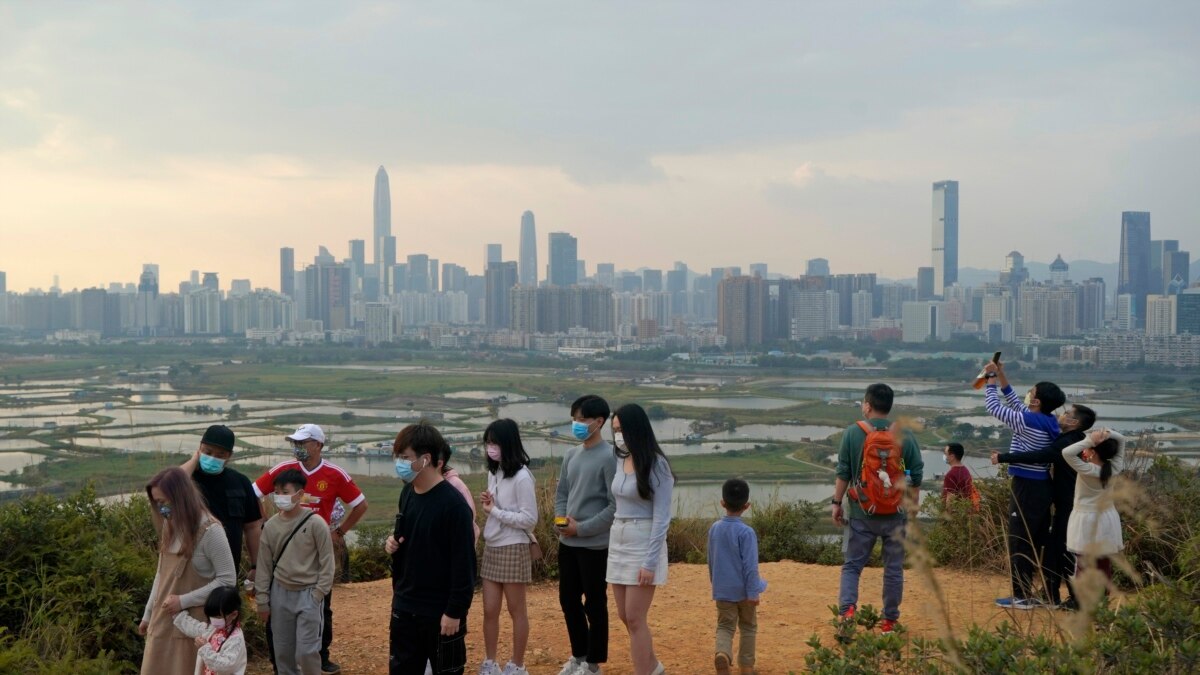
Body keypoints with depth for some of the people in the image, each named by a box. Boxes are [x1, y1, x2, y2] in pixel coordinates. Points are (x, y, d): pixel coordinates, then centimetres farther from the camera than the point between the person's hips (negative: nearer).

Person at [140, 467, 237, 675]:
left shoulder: (210, 531, -17)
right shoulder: (170, 526, 6)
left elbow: (228, 580, -17)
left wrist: (183, 601, -17)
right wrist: (149, 613, 18)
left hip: (193, 622, -7)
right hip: (163, 620, 7)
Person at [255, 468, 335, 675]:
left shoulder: (315, 523, -12)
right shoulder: (270, 526, -1)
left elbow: (327, 562, -7)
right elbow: (265, 565, 6)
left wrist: (317, 594, -10)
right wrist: (262, 600, 7)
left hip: (308, 594, -4)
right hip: (280, 593, 4)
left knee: (306, 651, -6)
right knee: (282, 650, 10)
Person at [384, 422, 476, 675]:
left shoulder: (453, 504, -19)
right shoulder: (407, 494, 3)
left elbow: (464, 563, -18)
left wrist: (455, 611, -18)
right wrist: (393, 541, -3)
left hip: (440, 611, -7)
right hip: (405, 606, 7)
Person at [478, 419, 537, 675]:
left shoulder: (521, 476, -16)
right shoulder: (493, 473, 8)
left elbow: (529, 519, -17)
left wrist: (494, 510, -16)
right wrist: (487, 505, -4)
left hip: (513, 549, -7)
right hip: (491, 548, 7)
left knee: (516, 611, 5)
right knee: (489, 611, 10)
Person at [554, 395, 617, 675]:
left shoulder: (609, 457, -14)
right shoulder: (571, 455, 9)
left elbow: (616, 505, -17)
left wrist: (582, 528, -16)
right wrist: (561, 518, -4)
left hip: (595, 545, -7)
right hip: (567, 543, 7)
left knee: (594, 605, 5)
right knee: (568, 600, 15)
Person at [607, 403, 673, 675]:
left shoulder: (656, 465, -13)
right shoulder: (619, 461, 6)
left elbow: (661, 517, -14)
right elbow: (617, 504, 10)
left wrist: (650, 562, -17)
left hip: (643, 544, -7)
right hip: (618, 542, 7)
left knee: (635, 619, -3)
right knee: (625, 617, 14)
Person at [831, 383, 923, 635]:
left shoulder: (853, 433, -6)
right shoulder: (905, 437, 0)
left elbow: (843, 473, -4)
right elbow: (916, 478, 3)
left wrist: (837, 503, 5)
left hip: (862, 513, -1)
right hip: (895, 514, 1)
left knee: (852, 564, 8)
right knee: (894, 569, 12)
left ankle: (847, 608, -11)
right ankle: (889, 620, 17)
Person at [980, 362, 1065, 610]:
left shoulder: (1029, 421, -17)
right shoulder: (1047, 422, 8)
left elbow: (994, 407, -10)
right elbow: (1015, 405, 20)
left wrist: (990, 378, 1)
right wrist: (1001, 377, 18)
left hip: (1027, 488, -9)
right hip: (1040, 487, 9)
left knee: (1019, 543, -2)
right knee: (1033, 542, 14)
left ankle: (1021, 596, 2)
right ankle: (1027, 593, 20)